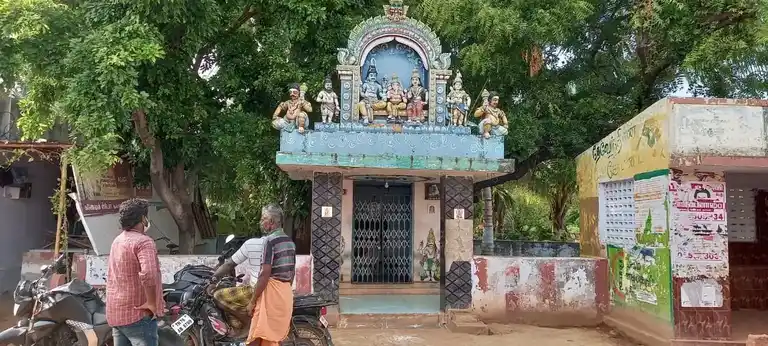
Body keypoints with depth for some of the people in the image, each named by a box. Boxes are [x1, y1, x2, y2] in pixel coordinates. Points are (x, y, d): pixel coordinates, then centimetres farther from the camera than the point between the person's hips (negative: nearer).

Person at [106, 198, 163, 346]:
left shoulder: (117, 241, 13)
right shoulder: (143, 241, -17)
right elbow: (148, 275, -32)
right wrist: (152, 303, -21)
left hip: (116, 313, 9)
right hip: (138, 314, -9)